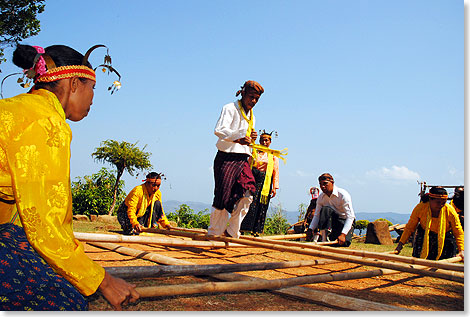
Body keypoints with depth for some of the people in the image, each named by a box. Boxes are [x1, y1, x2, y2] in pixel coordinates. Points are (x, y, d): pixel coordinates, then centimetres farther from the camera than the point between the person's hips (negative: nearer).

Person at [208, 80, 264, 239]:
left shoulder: (251, 116, 22)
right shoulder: (230, 108, -2)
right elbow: (219, 130, -18)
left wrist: (252, 139, 5)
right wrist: (238, 138, -30)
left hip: (243, 160, 6)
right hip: (226, 158, -6)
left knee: (247, 194, -10)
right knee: (223, 196, -6)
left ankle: (232, 232, 1)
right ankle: (213, 233, 7)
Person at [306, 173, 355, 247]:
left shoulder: (343, 195, -20)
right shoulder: (321, 197, -3)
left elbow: (350, 216, -26)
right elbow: (316, 215, 1)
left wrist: (343, 234, -38)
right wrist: (310, 229, -18)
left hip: (345, 221, -4)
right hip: (332, 221, 4)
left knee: (344, 243, -31)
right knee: (325, 209, -28)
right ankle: (324, 237, -30)